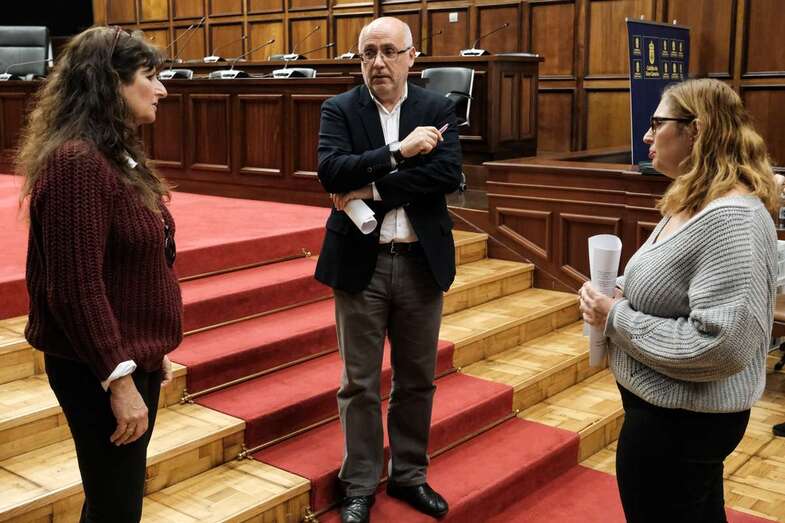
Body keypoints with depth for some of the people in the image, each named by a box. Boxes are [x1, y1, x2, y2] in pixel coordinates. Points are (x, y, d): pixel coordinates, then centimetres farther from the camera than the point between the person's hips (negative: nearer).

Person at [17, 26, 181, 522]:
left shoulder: (118, 155, 10)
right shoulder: (76, 162, -20)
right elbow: (76, 287, -23)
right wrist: (119, 379, -22)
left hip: (133, 357, 9)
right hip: (99, 370, -9)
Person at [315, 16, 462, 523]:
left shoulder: (439, 109, 2)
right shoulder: (339, 109, 0)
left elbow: (449, 173, -13)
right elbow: (331, 170, -16)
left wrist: (372, 190, -17)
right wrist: (400, 151, -20)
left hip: (422, 261, 2)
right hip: (360, 262, -1)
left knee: (417, 380, 13)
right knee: (360, 383, 7)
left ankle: (409, 474, 31)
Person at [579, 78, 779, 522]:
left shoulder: (730, 219, -26)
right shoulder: (694, 202, 6)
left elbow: (722, 346, -32)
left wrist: (617, 318, -23)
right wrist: (622, 292, -1)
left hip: (679, 419, -9)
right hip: (676, 409, 9)